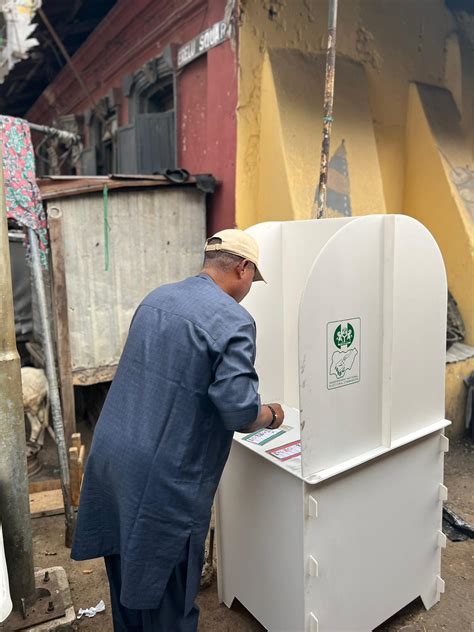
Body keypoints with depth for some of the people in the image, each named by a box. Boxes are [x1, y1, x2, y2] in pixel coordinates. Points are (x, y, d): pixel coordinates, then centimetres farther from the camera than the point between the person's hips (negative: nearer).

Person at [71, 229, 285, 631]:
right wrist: (272, 416, 0)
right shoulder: (233, 321, -17)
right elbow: (239, 413, -21)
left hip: (111, 457, 8)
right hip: (164, 479, -7)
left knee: (127, 575, 26)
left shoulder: (157, 298, 6)